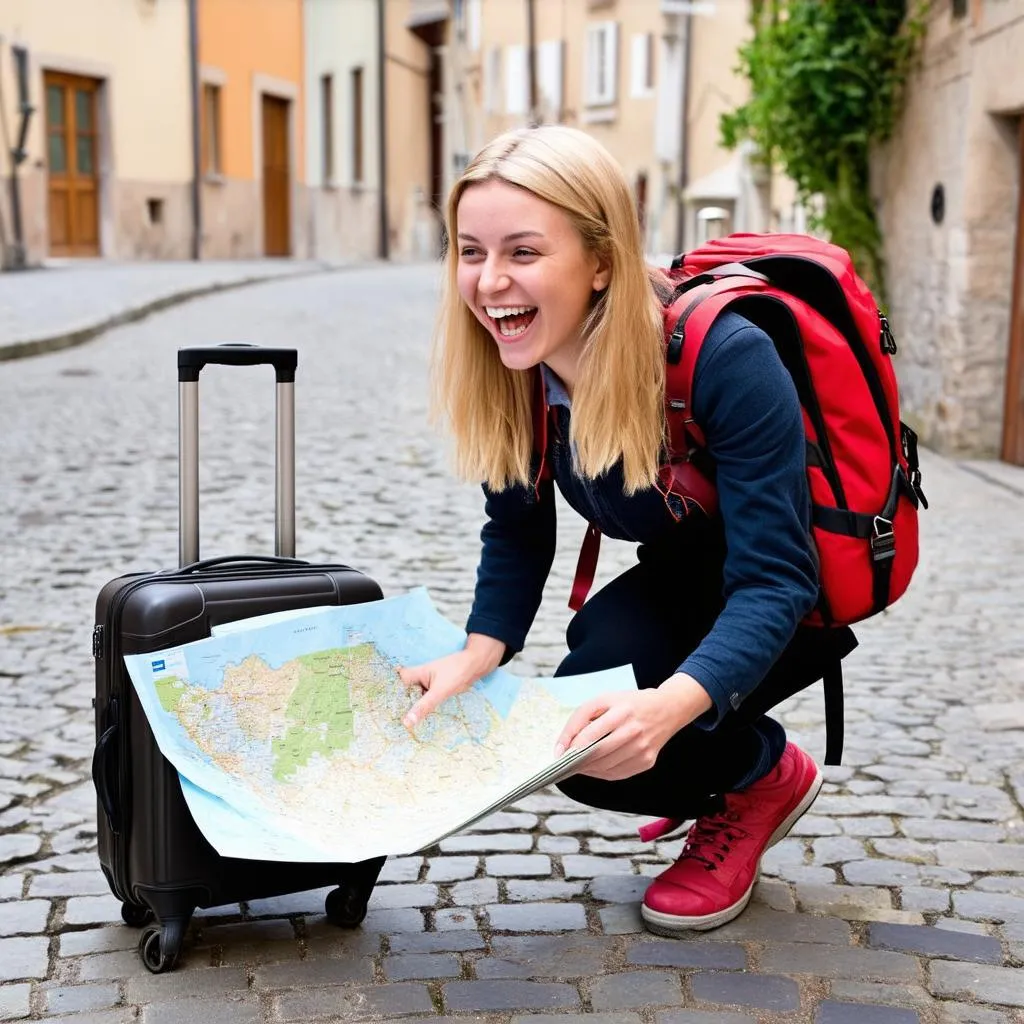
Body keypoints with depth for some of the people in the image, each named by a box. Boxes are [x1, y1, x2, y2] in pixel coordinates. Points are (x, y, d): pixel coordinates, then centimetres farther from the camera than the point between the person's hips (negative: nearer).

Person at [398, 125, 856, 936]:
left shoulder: (724, 359, -34)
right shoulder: (514, 373, -16)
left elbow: (775, 581, -34)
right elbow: (519, 536, -5)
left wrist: (668, 704, -52)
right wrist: (478, 655, -25)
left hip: (806, 595, -6)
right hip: (687, 581, 6)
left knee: (608, 742, -24)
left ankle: (766, 777, 7)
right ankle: (720, 777, 17)